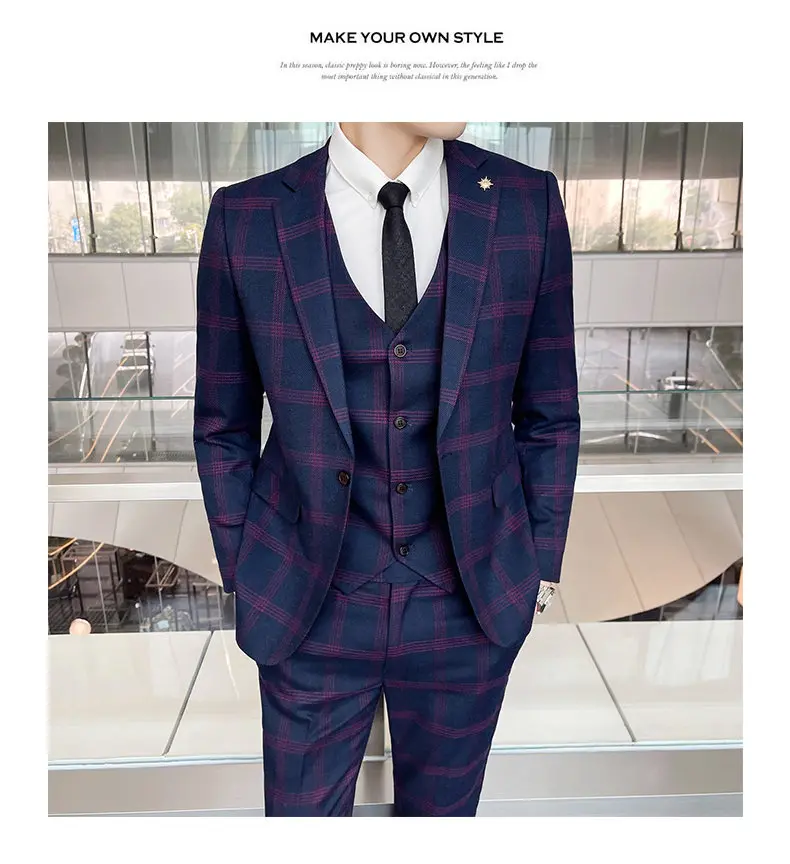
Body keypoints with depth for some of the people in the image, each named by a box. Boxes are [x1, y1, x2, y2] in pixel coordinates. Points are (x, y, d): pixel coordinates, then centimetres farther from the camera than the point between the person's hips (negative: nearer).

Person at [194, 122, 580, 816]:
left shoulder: (527, 203, -6)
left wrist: (541, 563, 5)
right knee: (302, 809, 20)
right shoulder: (246, 219, -9)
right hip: (309, 606, -1)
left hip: (472, 603, 2)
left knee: (443, 807, 24)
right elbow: (224, 427, 1)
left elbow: (549, 412, 1)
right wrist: (242, 577, 4)